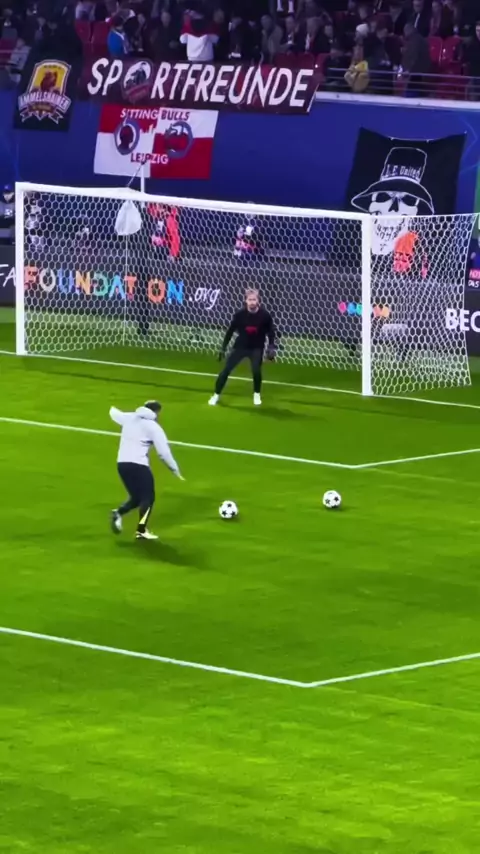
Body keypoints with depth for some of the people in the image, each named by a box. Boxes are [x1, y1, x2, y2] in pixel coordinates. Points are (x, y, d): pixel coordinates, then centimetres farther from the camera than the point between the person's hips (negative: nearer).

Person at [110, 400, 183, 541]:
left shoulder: (129, 418, 12)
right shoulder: (153, 427, -4)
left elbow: (115, 414, 35)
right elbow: (164, 452, -8)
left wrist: (113, 410, 60)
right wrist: (175, 470, 1)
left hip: (122, 463, 6)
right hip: (138, 465, -6)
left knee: (136, 497, 18)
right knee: (148, 497, 3)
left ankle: (118, 513, -8)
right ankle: (141, 531, -7)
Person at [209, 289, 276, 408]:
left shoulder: (264, 315, -16)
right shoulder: (240, 314, -15)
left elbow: (270, 332, -1)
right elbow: (230, 331, -3)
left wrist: (271, 347, -10)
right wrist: (223, 348, -3)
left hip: (256, 348, -1)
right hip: (240, 346, 1)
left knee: (256, 370, -18)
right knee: (226, 370, -4)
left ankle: (257, 395, 10)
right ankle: (216, 395, 12)